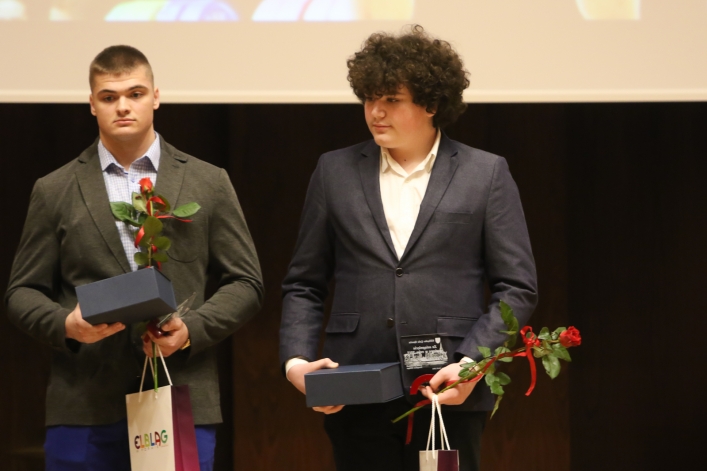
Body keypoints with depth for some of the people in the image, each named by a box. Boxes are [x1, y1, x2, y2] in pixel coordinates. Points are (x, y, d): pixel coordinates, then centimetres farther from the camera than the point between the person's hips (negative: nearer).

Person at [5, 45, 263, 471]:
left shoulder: (208, 183, 10)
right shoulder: (55, 191, 10)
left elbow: (246, 283, 9)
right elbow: (23, 292, 11)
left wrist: (192, 330, -8)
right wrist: (66, 324, -11)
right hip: (84, 408, 0)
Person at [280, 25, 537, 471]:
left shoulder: (486, 174, 4)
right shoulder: (335, 171, 10)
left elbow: (517, 287, 1)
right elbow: (304, 285, 13)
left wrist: (471, 363, -12)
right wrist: (297, 359, -3)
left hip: (451, 396, -2)